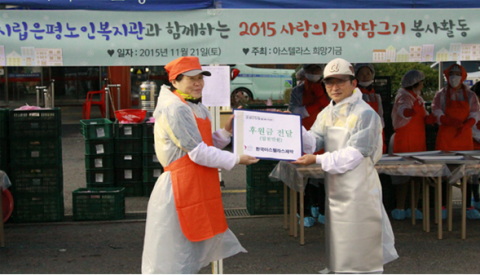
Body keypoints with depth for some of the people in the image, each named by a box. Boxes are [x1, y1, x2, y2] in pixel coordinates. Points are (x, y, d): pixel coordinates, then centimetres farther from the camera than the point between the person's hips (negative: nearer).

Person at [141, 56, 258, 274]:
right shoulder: (175, 110, -18)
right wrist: (236, 160, -15)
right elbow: (198, 152, -21)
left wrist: (227, 131, 1)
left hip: (198, 188, 10)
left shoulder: (196, 107, 14)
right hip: (180, 188, -10)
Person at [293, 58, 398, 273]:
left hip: (359, 192, -8)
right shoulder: (326, 114, 11)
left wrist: (317, 160, -22)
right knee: (340, 248, 18)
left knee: (363, 251, 0)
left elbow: (354, 154, -19)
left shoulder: (365, 114, -13)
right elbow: (312, 142, 1)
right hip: (335, 190, 8)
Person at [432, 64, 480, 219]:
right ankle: (442, 207, 2)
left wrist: (464, 125, -19)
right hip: (445, 138, -2)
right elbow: (437, 115, -4)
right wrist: (452, 121, -22)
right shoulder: (441, 95, 7)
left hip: (465, 137, 2)